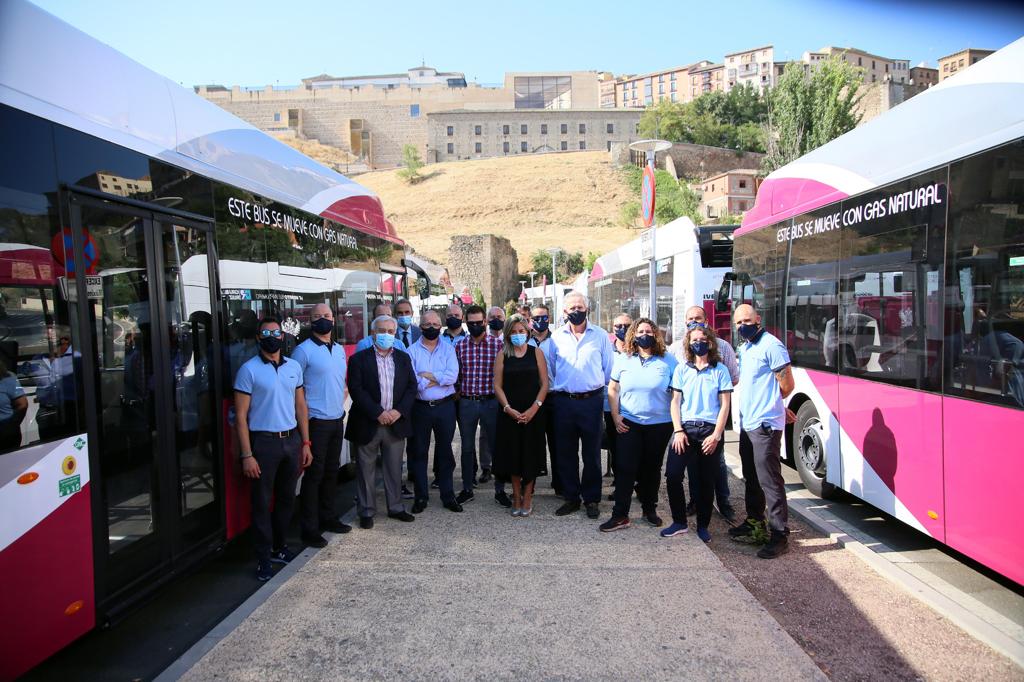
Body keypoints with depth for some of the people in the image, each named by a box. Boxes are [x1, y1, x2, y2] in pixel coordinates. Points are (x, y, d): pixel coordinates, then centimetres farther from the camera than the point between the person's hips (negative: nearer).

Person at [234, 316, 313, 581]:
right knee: (262, 502, 4)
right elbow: (241, 416, -8)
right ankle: (264, 558, 17)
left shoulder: (294, 366, 7)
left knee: (287, 498, 14)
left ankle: (279, 547, 30)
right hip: (263, 441, -4)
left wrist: (305, 443, 7)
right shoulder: (249, 370, -7)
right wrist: (247, 455, -13)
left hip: (291, 440, 5)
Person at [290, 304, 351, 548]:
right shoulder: (303, 350, -10)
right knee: (314, 474, 0)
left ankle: (328, 518, 29)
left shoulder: (340, 349, 12)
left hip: (337, 420, 7)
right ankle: (310, 528, 11)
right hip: (316, 421, -6)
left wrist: (340, 404, 13)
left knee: (331, 471, 15)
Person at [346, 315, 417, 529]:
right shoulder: (359, 359, -3)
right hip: (368, 424, -3)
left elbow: (411, 387, 5)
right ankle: (366, 511, 19)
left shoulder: (403, 358, 9)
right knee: (366, 470, 7)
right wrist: (378, 413, -17)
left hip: (396, 422, 3)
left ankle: (395, 507, 26)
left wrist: (399, 411, -9)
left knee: (394, 469, 13)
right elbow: (356, 390, -11)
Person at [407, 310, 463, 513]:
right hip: (420, 407, -1)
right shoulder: (412, 350, 0)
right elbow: (411, 381, -13)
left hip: (445, 407, 1)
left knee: (445, 451, 10)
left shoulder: (448, 349, 4)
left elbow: (452, 376, -11)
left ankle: (448, 496, 20)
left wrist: (428, 376, -12)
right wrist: (439, 379, -11)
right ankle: (421, 496, 20)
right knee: (419, 452, 8)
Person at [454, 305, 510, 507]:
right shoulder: (460, 345, 4)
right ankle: (467, 489, 24)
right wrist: (456, 394, 1)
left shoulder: (497, 344, -3)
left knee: (496, 446, 5)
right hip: (466, 402, 2)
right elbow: (456, 374, 8)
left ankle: (500, 490, 18)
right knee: (467, 447, 11)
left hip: (490, 401, -2)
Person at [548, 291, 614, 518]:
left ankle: (592, 499, 18)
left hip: (591, 400, -1)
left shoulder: (600, 335, 2)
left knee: (591, 453, 5)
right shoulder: (556, 336, 6)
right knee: (566, 453, 8)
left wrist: (603, 391, 6)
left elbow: (609, 368, 5)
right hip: (564, 402, 2)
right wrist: (556, 389, 12)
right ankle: (571, 498, 21)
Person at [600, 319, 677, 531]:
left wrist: (677, 421, -4)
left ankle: (650, 510, 28)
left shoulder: (668, 361, -1)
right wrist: (615, 416, -2)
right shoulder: (623, 359, 3)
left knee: (652, 469, 11)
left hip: (660, 424, 0)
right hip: (628, 423, 0)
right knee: (625, 468, -4)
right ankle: (620, 515, 2)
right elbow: (613, 389, 6)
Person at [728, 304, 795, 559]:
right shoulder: (744, 349, 14)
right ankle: (754, 521, 33)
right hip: (747, 424, 9)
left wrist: (766, 404, 2)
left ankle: (780, 535, 2)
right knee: (751, 478, 19)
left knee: (770, 481, -5)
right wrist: (754, 404, 11)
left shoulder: (771, 346, -13)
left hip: (765, 425, -9)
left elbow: (787, 385, -11)